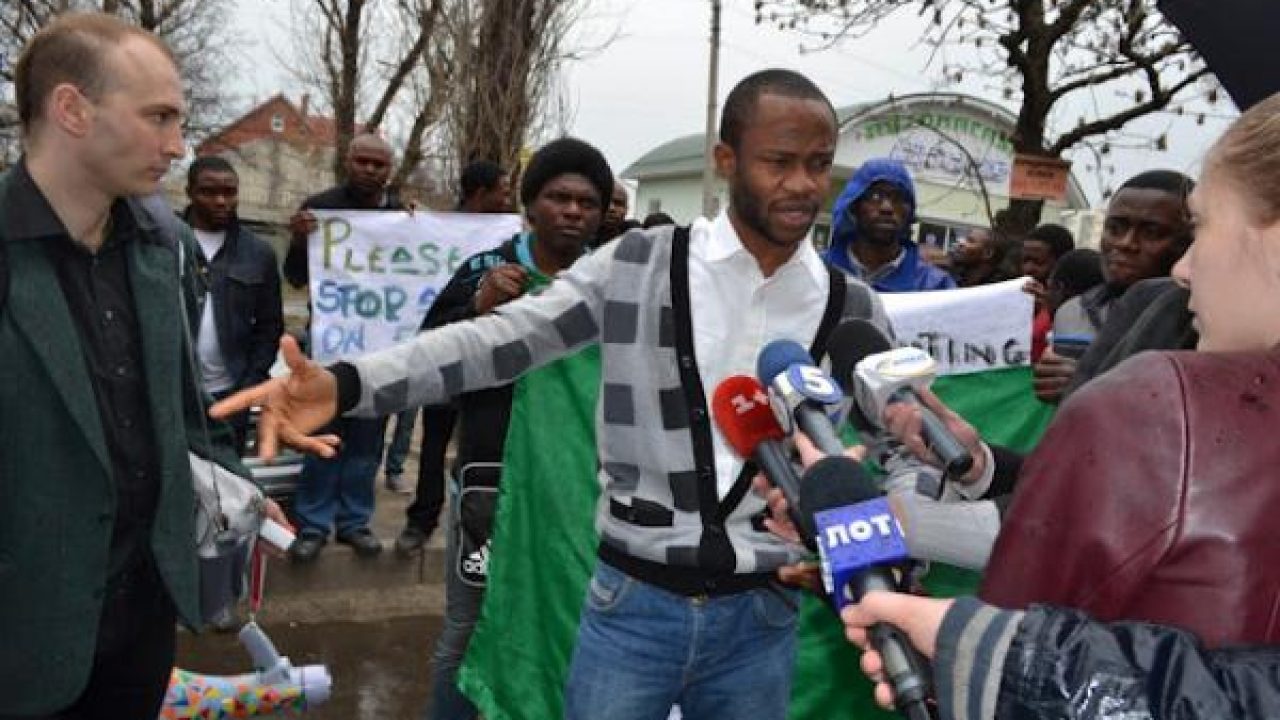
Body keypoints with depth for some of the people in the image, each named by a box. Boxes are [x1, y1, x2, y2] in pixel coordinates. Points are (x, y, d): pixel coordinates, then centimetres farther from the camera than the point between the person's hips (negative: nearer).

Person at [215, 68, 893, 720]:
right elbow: (496, 340, -12)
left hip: (760, 618, 2)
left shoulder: (852, 310, 0)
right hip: (632, 602, -2)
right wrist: (345, 384, -26)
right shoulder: (636, 266, -6)